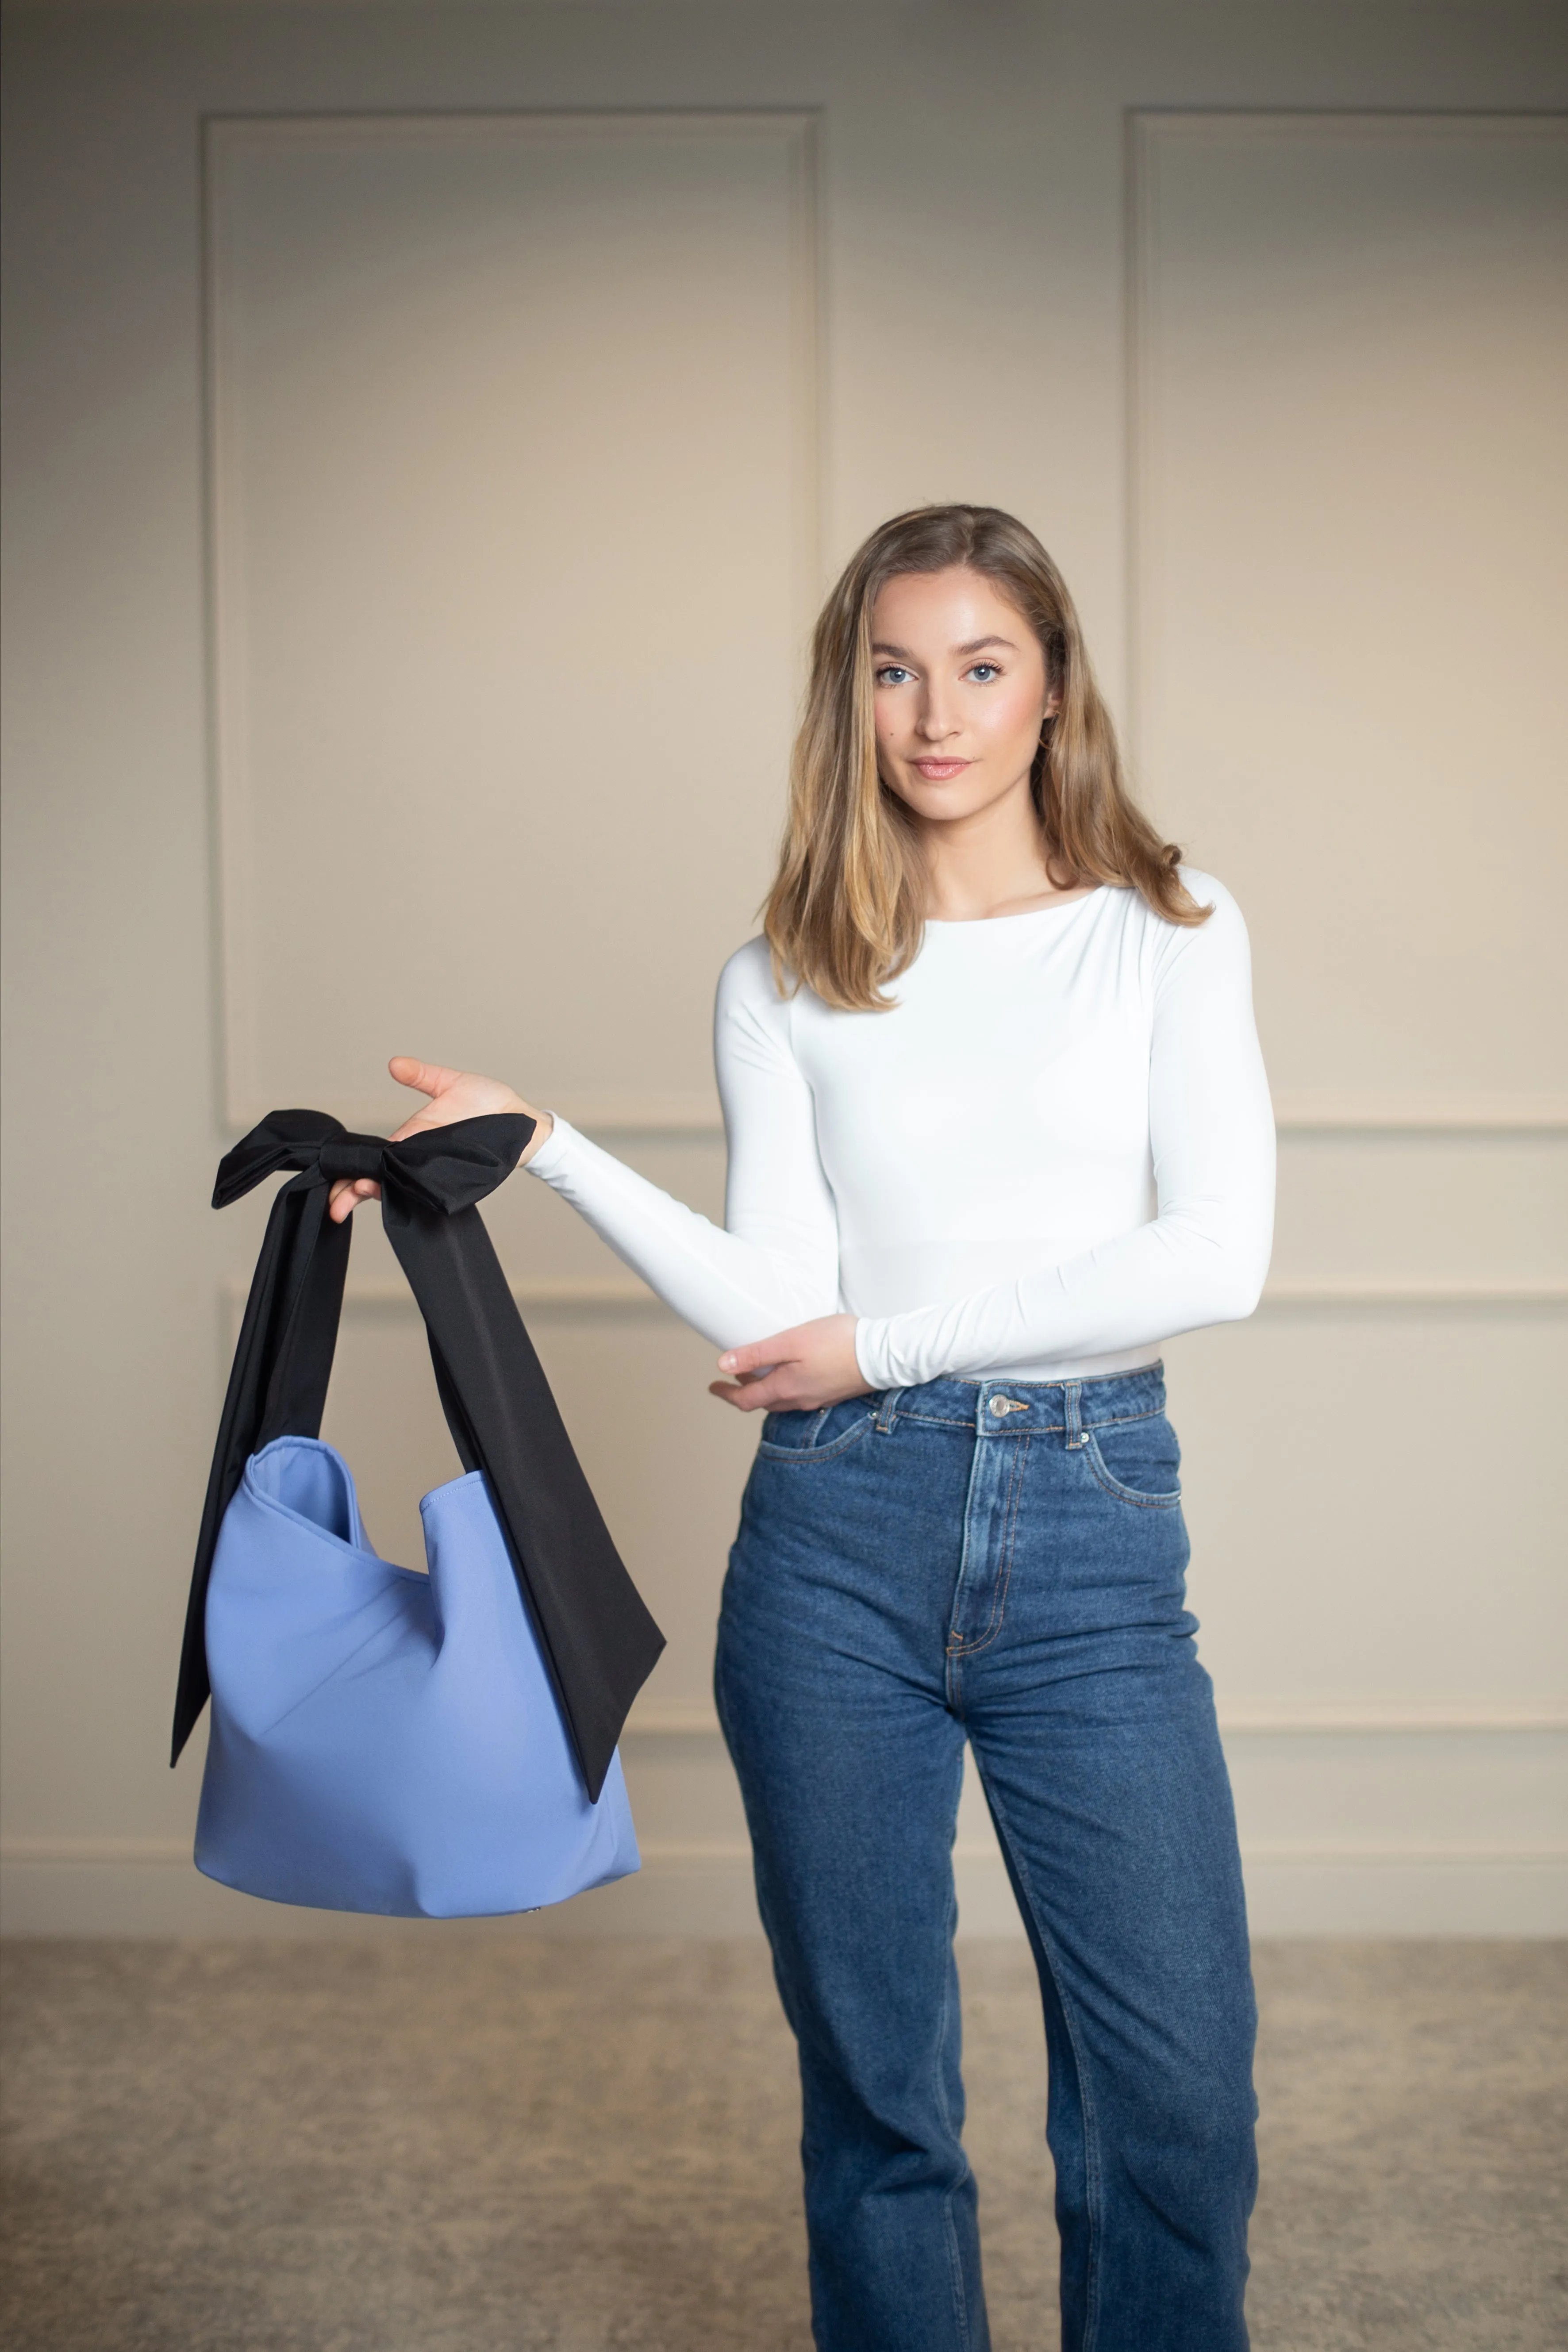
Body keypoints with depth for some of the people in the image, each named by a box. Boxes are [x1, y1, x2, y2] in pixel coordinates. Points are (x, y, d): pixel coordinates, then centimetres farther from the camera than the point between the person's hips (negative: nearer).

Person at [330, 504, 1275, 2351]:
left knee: (1177, 2093, 1)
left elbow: (1218, 1257, -8)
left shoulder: (1167, 930, 4)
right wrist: (541, 1148, -12)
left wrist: (883, 1342, -8)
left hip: (1094, 1532, -1)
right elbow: (775, 1302, -3)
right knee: (873, 2078, 11)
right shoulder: (784, 983, 7)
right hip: (841, 1534, 1)